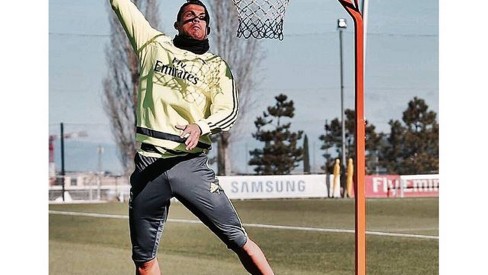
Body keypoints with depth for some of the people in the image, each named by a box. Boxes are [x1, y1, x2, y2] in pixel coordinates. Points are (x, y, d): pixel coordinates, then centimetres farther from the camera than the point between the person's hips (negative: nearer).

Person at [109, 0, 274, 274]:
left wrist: (201, 126, -24)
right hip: (148, 166, 2)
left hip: (191, 166, -2)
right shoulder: (154, 45, 16)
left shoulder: (216, 66, 10)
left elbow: (229, 110, -5)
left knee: (239, 239, -7)